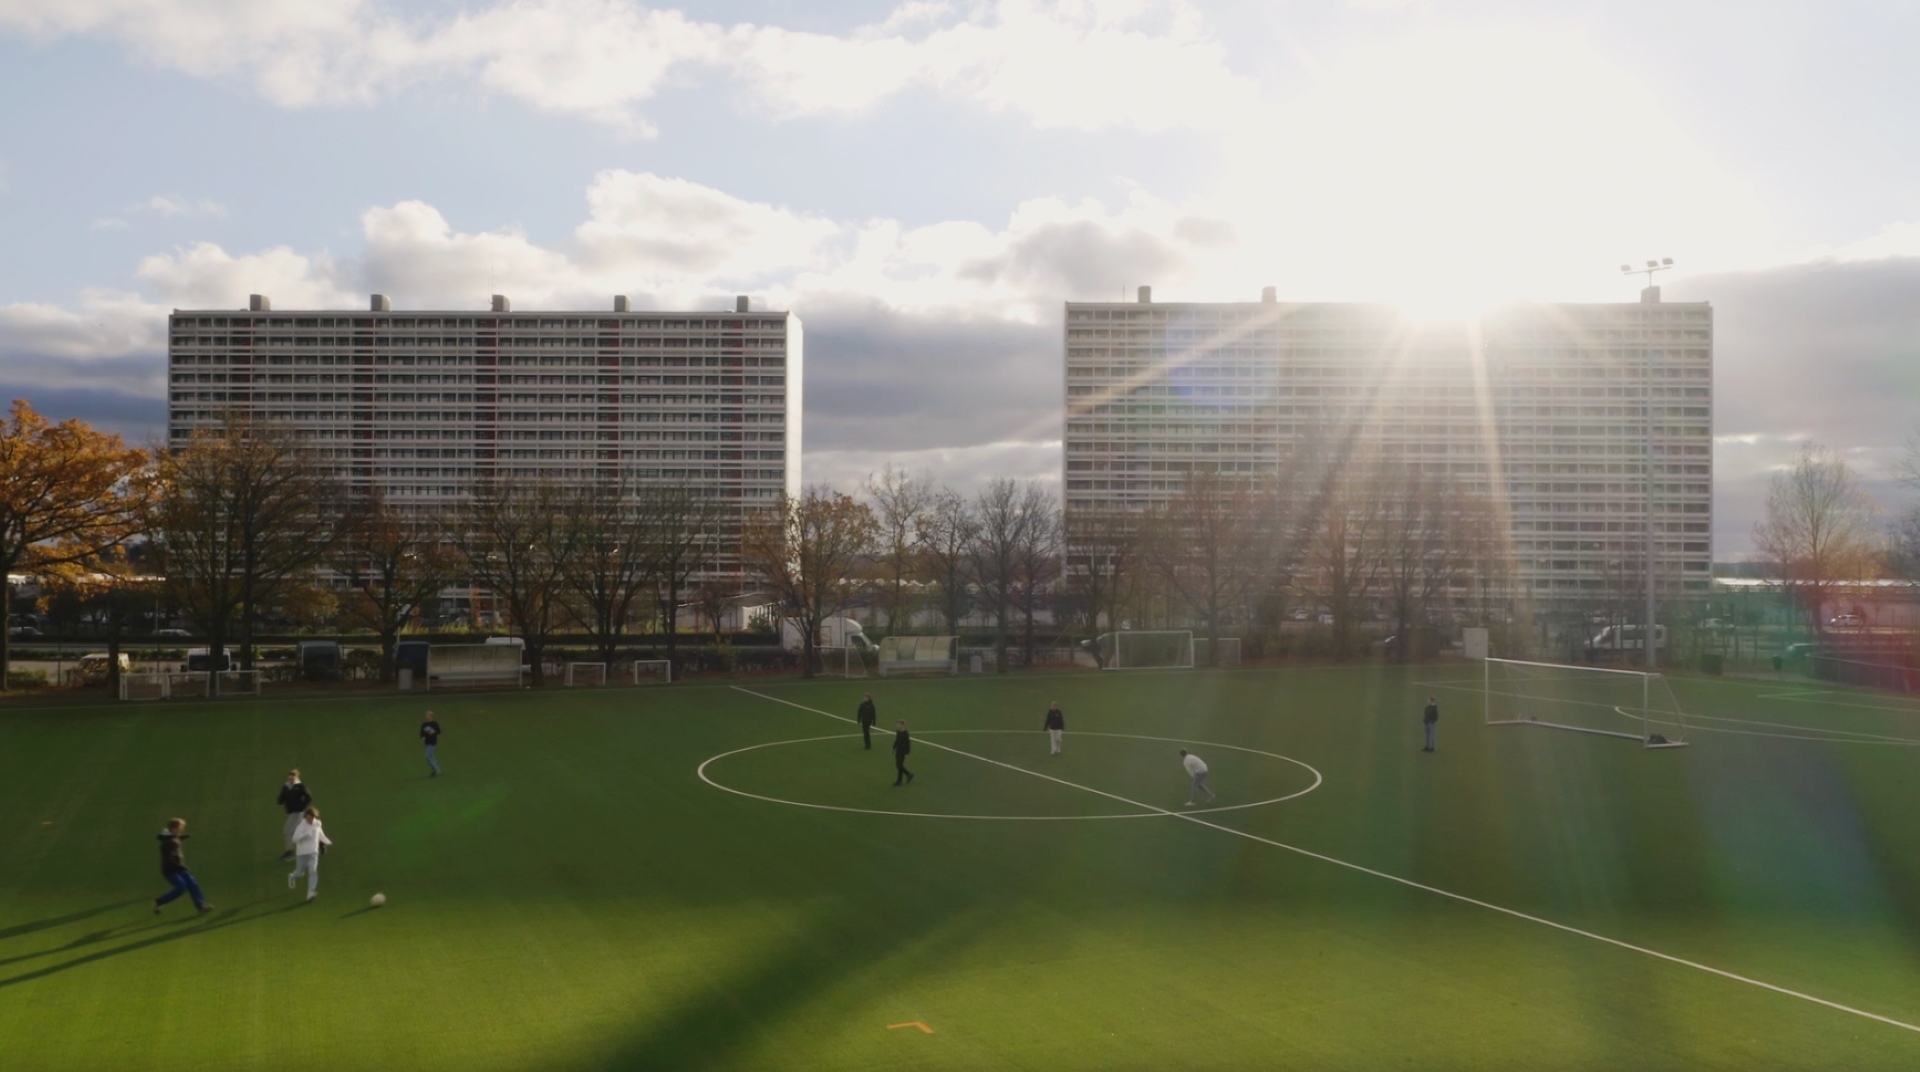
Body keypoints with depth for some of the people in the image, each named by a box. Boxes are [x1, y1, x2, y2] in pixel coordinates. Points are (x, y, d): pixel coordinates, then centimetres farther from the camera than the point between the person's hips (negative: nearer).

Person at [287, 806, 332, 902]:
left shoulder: (316, 825, 2)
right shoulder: (301, 827, -14)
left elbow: (321, 834, 22)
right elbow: (295, 839, -23)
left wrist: (328, 842, 30)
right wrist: (306, 834, -34)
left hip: (313, 852, 3)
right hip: (302, 853, -3)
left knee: (313, 871, -12)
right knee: (300, 872, 8)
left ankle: (311, 892, -15)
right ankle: (292, 877, 45)